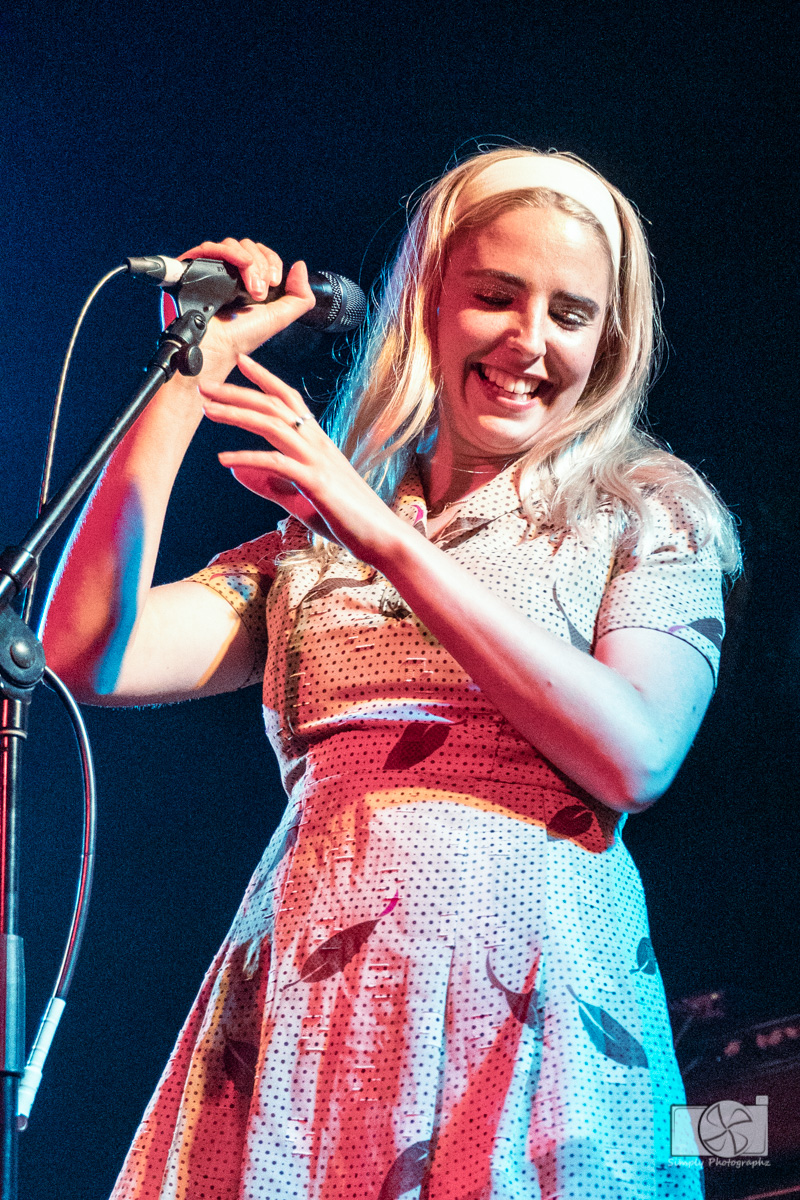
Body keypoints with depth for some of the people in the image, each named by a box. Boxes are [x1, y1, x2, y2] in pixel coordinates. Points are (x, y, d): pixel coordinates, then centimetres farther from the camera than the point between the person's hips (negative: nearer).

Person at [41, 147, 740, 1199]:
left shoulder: (651, 513, 10)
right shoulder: (310, 551, 18)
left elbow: (634, 756, -7)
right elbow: (88, 656, 4)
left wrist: (391, 539, -10)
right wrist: (194, 373, 6)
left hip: (531, 995, -2)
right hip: (302, 1019, 2)